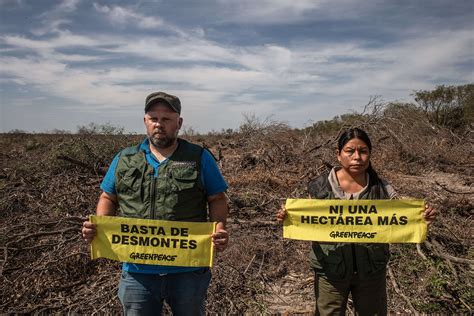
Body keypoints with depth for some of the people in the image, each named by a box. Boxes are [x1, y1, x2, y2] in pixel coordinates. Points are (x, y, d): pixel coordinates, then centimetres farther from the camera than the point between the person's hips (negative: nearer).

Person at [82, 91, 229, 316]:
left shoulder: (199, 158, -1)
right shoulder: (124, 160, 6)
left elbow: (217, 199, 2)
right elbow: (108, 198, 13)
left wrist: (220, 228, -16)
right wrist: (98, 225, -5)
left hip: (188, 270, -1)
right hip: (138, 271, 2)